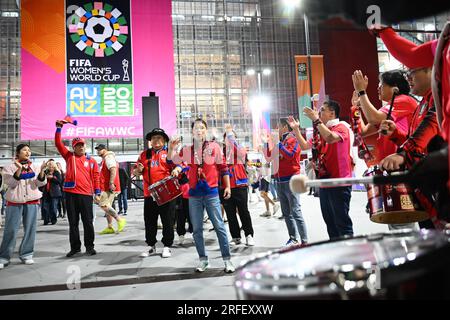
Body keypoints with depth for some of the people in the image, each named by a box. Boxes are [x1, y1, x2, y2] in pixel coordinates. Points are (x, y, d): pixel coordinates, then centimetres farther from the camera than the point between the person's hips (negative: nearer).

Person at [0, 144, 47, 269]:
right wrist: (19, 169, -20)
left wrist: (42, 170, -16)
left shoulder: (34, 167, 9)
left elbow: (41, 183, 0)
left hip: (32, 201, 3)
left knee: (30, 229, 3)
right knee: (10, 230, -1)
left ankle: (26, 254, 13)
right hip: (14, 201, -2)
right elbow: (11, 183, -10)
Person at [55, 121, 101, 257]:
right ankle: (75, 247, 19)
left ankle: (89, 246, 13)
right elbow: (58, 143, 4)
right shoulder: (69, 156, 10)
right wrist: (59, 128, -3)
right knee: (73, 222, 8)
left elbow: (96, 177, 6)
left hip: (86, 194, -1)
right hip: (70, 193, 1)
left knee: (88, 222, 3)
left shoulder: (91, 160, 8)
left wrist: (97, 192, 1)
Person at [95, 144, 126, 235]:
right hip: (106, 187, 11)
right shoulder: (104, 159, 24)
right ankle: (110, 227, 12)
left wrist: (111, 183, -29)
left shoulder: (108, 158, -9)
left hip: (109, 187, -11)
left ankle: (120, 219, -12)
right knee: (107, 206, 10)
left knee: (103, 205, -15)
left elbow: (113, 170, -23)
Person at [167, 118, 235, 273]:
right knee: (197, 229, 9)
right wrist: (171, 148, -3)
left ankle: (227, 259, 8)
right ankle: (203, 259, 22)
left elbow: (223, 168, 3)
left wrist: (227, 186, -1)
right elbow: (171, 161, 15)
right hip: (194, 194, 3)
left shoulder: (214, 147, -1)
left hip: (211, 192, -3)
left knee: (219, 226, 0)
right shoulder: (187, 150, 7)